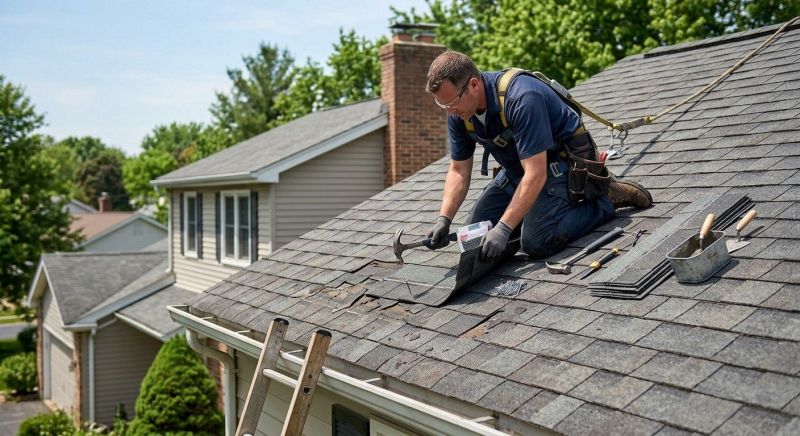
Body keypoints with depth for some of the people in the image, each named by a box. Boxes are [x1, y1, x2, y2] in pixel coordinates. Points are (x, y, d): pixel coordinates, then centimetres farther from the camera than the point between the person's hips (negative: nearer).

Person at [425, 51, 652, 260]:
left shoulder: (520, 98, -34)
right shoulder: (458, 113, -10)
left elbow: (535, 175, -35)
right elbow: (459, 171, -2)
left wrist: (504, 228, -37)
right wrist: (443, 219, -16)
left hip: (563, 159, -8)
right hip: (518, 167, 8)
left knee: (536, 243, -24)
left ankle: (605, 200, -4)